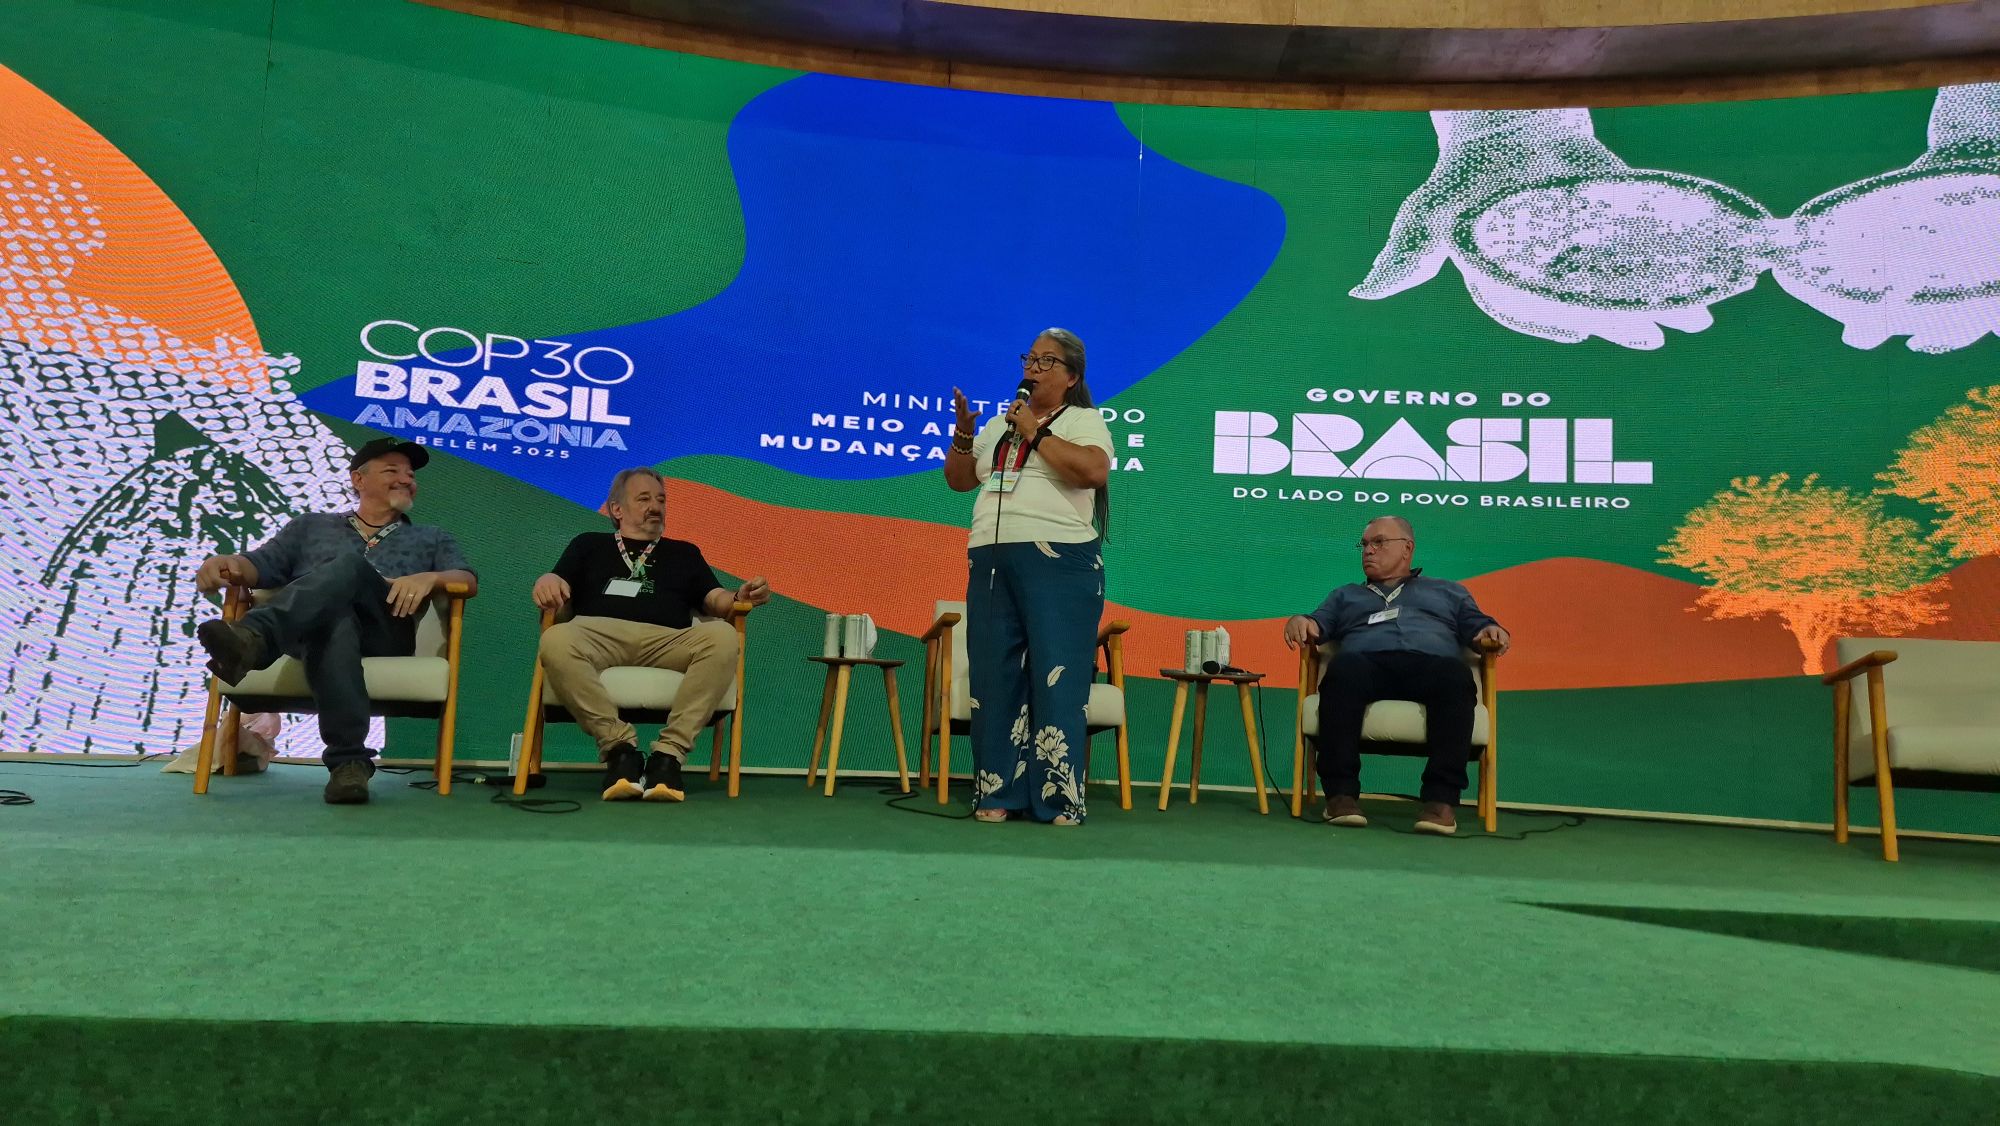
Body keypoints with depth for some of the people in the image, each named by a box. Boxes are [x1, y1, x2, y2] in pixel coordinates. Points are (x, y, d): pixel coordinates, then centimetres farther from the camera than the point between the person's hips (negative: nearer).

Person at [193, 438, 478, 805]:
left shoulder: (432, 538, 32)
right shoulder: (311, 525, 34)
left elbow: (469, 580, 13)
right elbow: (260, 565, 19)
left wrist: (428, 578, -11)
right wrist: (227, 562, -7)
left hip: (386, 633, 0)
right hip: (312, 626, 0)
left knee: (349, 564, -32)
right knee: (335, 619, -40)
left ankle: (250, 638, -57)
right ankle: (349, 760, -51)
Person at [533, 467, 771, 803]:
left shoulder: (684, 552, 33)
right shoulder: (589, 544, 31)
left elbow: (715, 601, 19)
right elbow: (558, 582, 15)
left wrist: (740, 597, -5)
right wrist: (547, 582, -11)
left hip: (666, 639, 1)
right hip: (598, 632, -1)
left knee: (722, 637, -32)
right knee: (556, 641, -37)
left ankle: (668, 753, -33)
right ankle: (620, 746, -29)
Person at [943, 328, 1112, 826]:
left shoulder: (1083, 421, 4)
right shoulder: (1000, 424, 22)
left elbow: (1094, 470, -16)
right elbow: (959, 479, 23)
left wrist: (1035, 433, -10)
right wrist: (964, 431, 6)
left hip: (1059, 562, -6)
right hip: (992, 561, 6)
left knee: (1057, 677, -8)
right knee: (994, 676, 4)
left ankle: (1059, 799, -4)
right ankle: (997, 794, 10)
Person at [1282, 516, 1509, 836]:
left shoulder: (1449, 592, 35)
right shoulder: (1346, 595, 36)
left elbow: (1477, 626, 21)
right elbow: (1320, 624, 19)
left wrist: (1493, 632, -3)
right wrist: (1300, 620, -5)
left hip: (1431, 664, 0)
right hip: (1369, 663, 0)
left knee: (1455, 676, -37)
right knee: (1344, 668, -37)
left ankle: (1441, 798, -40)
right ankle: (1341, 792, -38)